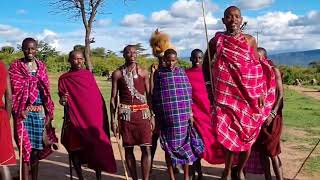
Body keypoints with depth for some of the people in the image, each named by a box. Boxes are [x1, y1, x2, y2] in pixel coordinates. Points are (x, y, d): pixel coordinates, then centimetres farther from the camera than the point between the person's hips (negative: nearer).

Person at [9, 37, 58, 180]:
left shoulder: (41, 66, 12)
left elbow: (46, 91, 11)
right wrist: (18, 110, -18)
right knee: (25, 146, -6)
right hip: (24, 112, -3)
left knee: (37, 147, 9)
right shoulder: (15, 66, 1)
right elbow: (14, 90, -5)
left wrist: (49, 113, 7)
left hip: (40, 112, 4)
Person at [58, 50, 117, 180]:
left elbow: (98, 97, 9)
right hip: (75, 119, -1)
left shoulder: (89, 75, 9)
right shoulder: (64, 79, 4)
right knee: (75, 148, 1)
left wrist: (102, 116, 3)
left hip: (94, 117, 1)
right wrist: (62, 101, -18)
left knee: (97, 146, -1)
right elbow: (62, 100, 6)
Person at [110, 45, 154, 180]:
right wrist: (113, 119, 1)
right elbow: (113, 97, 6)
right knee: (128, 148, 5)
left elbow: (149, 95, 8)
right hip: (125, 113, 0)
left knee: (146, 148, -5)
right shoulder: (117, 73, 5)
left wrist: (152, 115, 1)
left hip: (143, 112, 0)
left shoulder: (143, 72, 6)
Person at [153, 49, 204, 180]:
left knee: (185, 144, 3)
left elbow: (188, 92, 9)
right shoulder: (159, 73, 3)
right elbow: (155, 95, 3)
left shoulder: (182, 72, 8)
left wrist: (190, 112, 5)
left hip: (183, 116, 2)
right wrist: (157, 116, 1)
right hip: (167, 117, -1)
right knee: (169, 146, 5)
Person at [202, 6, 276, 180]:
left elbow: (258, 68, 9)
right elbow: (206, 63, 14)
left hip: (248, 94, 1)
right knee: (228, 134, -4)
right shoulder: (216, 40, 3)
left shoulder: (250, 40, 6)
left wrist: (261, 92, 2)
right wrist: (209, 85, 6)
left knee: (247, 135, 4)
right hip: (226, 94, -1)